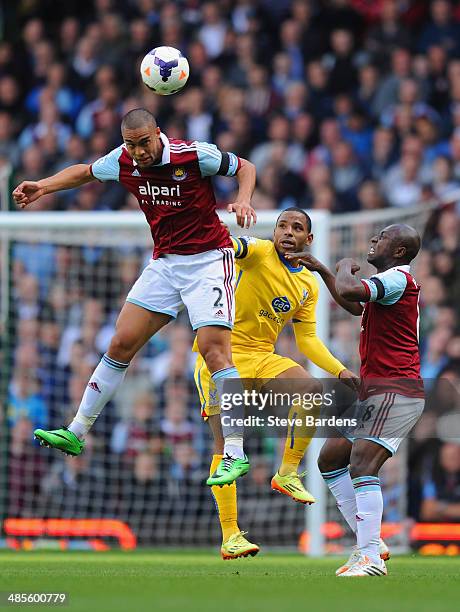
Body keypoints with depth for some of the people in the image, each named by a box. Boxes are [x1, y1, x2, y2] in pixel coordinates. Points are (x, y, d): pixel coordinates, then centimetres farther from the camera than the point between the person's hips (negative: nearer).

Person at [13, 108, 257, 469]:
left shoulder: (194, 155, -18)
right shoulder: (122, 161, -3)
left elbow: (244, 167, -2)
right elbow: (86, 172, 19)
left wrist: (244, 200, -21)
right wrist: (43, 187, 7)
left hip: (209, 259, -6)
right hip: (165, 263, 6)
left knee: (214, 349, -20)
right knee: (121, 344, 3)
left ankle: (235, 450, -19)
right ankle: (76, 433, 12)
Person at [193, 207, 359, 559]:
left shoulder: (309, 285, 10)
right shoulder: (258, 253, -8)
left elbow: (307, 339, 15)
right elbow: (234, 247, -30)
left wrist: (340, 371, 2)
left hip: (262, 358, 5)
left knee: (314, 390, -21)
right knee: (225, 441, -12)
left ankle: (288, 473, -4)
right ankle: (230, 536, -8)